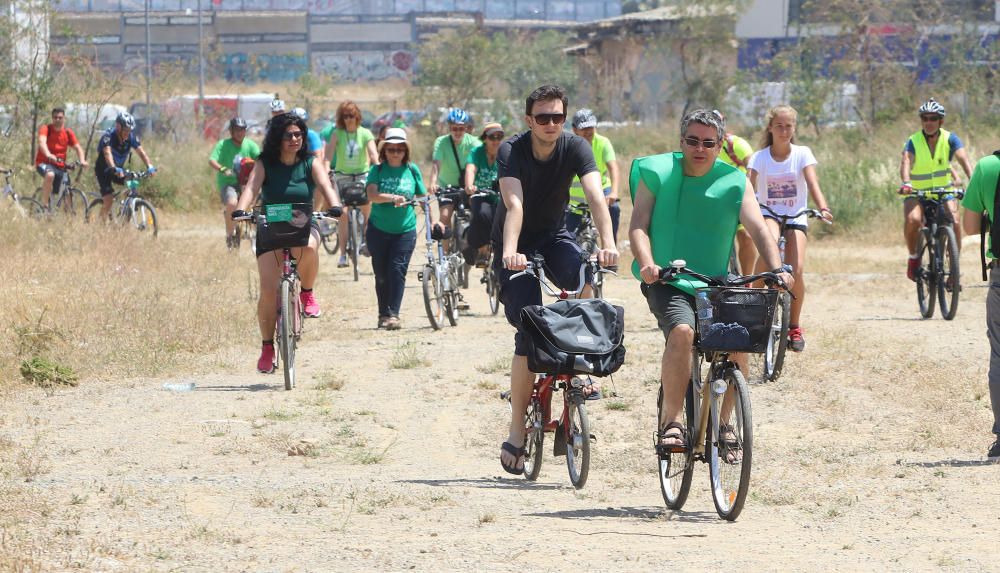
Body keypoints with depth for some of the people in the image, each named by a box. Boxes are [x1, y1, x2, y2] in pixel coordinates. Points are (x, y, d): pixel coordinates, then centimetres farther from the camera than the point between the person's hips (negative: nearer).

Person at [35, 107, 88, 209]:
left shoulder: (68, 133, 3)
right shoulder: (46, 129, -10)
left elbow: (77, 147, -1)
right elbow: (42, 142, -28)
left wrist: (82, 161, -21)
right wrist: (48, 155, -49)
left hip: (59, 166, 5)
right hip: (44, 163, -5)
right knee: (50, 175, -38)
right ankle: (44, 204, -30)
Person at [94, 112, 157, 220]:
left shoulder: (131, 137, -13)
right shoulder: (108, 136, -27)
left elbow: (141, 152, -22)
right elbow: (107, 153, -43)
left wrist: (149, 166, -40)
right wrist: (114, 169, -60)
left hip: (119, 169, 5)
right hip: (104, 171, -5)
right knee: (108, 200, -18)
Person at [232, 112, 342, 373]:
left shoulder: (311, 164, -2)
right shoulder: (264, 165, -4)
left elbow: (325, 186, -17)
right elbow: (251, 187, -19)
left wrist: (335, 206, -39)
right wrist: (240, 210, -39)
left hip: (303, 227, 0)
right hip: (271, 232, 0)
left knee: (307, 247, -38)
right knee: (269, 290, -13)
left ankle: (307, 293, -10)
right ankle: (267, 347, 2)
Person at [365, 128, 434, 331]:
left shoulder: (412, 170, 5)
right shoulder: (378, 170, 0)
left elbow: (423, 198, 13)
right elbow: (372, 195, -16)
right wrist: (393, 198, -32)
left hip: (405, 230, 0)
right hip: (379, 230, 0)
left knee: (397, 270, -12)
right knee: (381, 274, 5)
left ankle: (392, 314, -14)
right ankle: (383, 314, 16)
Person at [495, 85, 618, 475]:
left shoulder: (576, 148, -15)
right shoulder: (512, 151, -20)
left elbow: (596, 196, -29)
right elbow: (514, 204, -35)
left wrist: (608, 245, -45)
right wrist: (510, 252, -51)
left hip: (554, 237, 2)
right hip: (518, 244, -2)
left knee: (585, 275, -32)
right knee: (529, 331, -13)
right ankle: (517, 433, -5)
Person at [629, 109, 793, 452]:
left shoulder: (734, 183, 4)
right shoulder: (656, 174, 1)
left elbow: (758, 230, -5)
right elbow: (638, 226, -5)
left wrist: (777, 269, -23)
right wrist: (647, 264, -25)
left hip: (715, 283, 3)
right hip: (667, 281, -3)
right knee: (682, 330, -32)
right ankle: (672, 421, -23)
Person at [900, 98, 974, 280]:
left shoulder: (950, 139, -12)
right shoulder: (914, 142, -15)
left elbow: (964, 159, -26)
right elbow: (906, 162, -32)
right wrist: (906, 183, -53)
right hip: (917, 192, -1)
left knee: (954, 221, -24)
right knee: (912, 219, -31)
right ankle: (914, 257, -4)